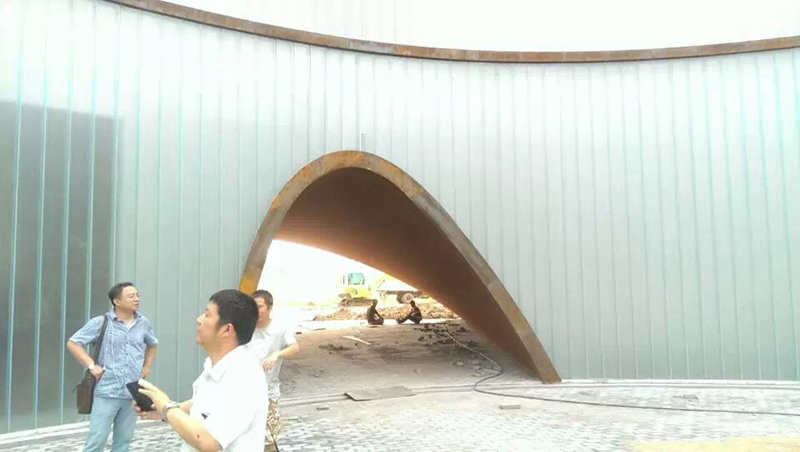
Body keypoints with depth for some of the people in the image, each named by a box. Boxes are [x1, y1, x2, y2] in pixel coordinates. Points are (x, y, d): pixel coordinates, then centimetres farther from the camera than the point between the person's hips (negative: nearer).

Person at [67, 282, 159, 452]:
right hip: (107, 392, -4)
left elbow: (152, 345, 27)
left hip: (133, 393, 4)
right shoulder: (100, 322, -5)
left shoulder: (143, 323, 8)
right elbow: (73, 343, -3)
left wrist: (147, 366, 15)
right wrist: (91, 366, -11)